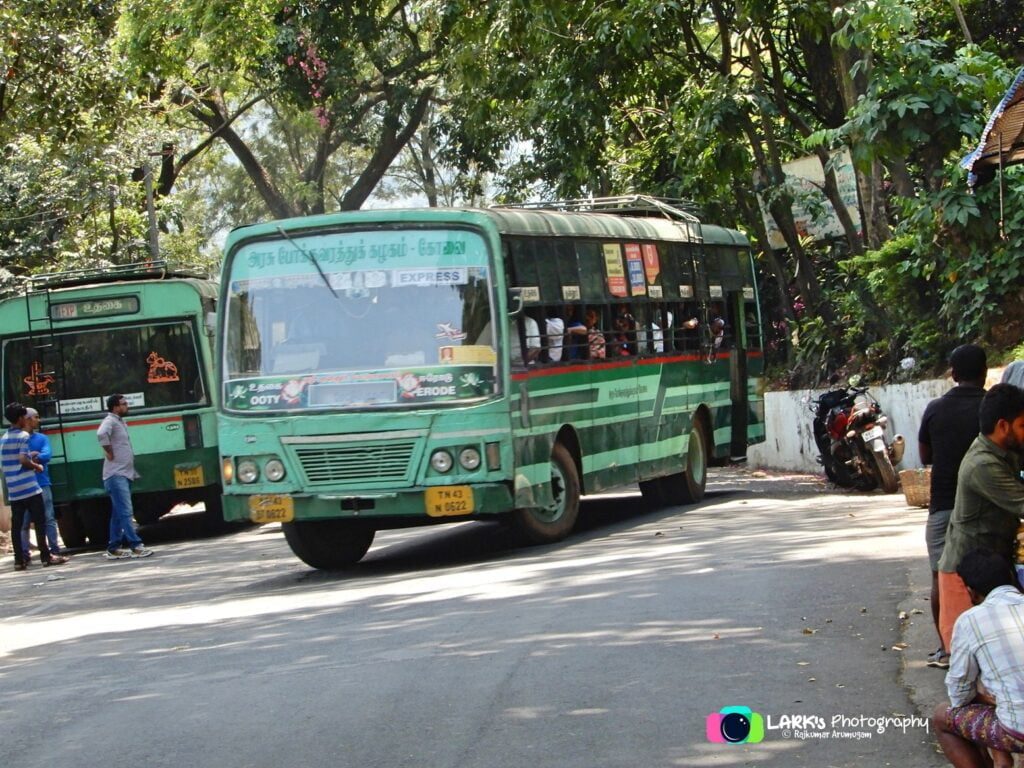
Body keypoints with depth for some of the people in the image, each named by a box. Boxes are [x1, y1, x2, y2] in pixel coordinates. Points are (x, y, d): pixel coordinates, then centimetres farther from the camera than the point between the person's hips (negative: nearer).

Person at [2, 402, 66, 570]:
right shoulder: (23, 436, -8)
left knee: (16, 525, 4)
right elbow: (23, 459, -19)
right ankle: (46, 556, -1)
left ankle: (19, 560, 3)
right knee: (39, 522, 0)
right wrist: (37, 466, -2)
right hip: (29, 487, -6)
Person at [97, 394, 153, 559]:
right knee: (125, 512, -12)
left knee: (118, 514, 11)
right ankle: (136, 546, -16)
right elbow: (101, 434, -33)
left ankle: (113, 548, 14)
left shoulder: (120, 422, 19)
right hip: (116, 475, -10)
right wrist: (109, 453, -21)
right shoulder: (110, 421, -10)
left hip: (124, 474, 10)